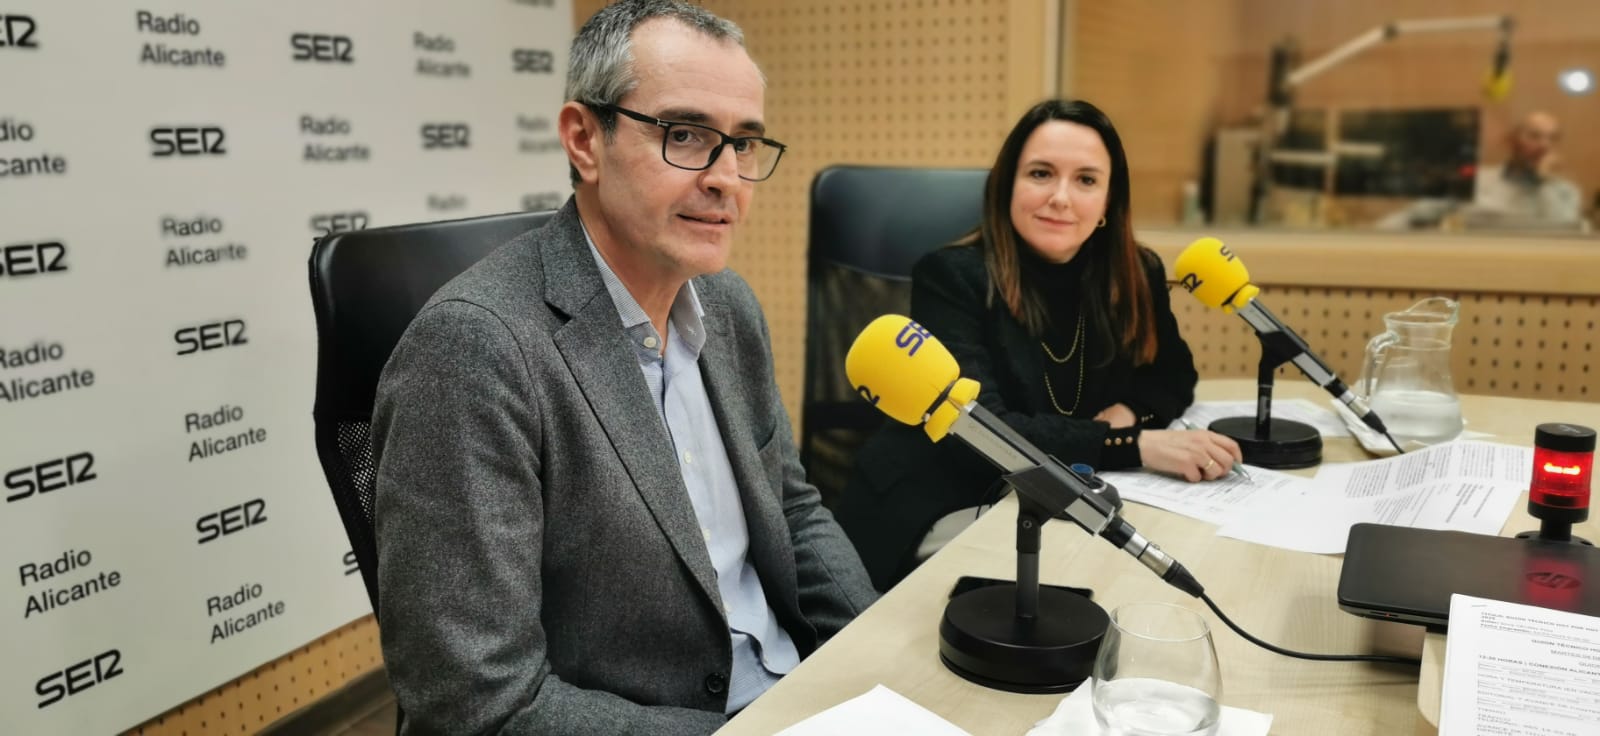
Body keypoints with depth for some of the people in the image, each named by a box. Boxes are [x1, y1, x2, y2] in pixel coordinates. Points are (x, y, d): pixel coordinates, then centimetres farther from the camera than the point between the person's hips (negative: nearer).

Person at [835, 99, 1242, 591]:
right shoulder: (952, 277, -16)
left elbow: (1173, 374, 15)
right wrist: (1132, 444, -34)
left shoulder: (1134, 277, -1)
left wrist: (1130, 411, -9)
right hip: (946, 511, -5)